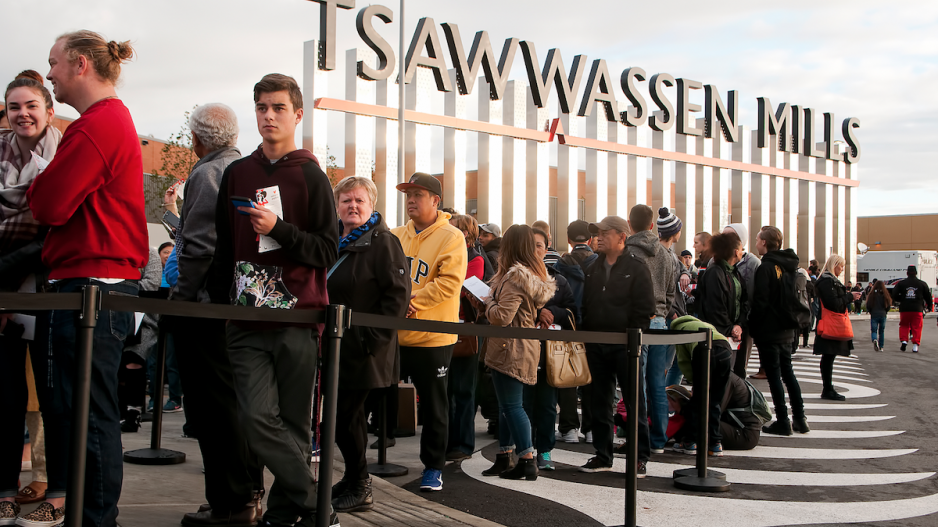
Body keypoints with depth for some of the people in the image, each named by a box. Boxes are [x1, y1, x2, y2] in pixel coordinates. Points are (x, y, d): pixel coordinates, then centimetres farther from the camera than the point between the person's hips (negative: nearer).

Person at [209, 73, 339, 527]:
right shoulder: (236, 174, 14)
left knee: (294, 425, 2)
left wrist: (279, 229, -16)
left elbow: (328, 252, -3)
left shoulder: (310, 176, 3)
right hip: (247, 320, 3)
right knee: (258, 418, -11)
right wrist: (219, 303, 15)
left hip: (298, 319, -2)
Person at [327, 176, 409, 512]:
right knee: (348, 413, 15)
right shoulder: (335, 242, 14)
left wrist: (374, 337, -19)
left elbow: (398, 292, -17)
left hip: (363, 349, -8)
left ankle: (359, 490, 9)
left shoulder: (382, 242, -10)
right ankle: (354, 481, 29)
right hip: (336, 345, 8)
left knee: (344, 416, -5)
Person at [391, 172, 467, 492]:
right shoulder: (395, 237, 10)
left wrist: (410, 303, -20)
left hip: (432, 337, -5)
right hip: (393, 334, 5)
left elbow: (449, 283, -17)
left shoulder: (451, 238, -7)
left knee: (433, 406, 7)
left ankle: (433, 467, 19)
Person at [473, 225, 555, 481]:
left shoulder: (515, 277, -18)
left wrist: (486, 301, -3)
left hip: (511, 349, -10)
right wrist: (486, 304, 10)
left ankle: (527, 460, -2)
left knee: (511, 405, -4)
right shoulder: (535, 275, 13)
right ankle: (504, 459, 21)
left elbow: (502, 316, -21)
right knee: (508, 404, 14)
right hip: (524, 347, 10)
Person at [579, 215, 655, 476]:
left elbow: (645, 310, -8)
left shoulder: (636, 268, -5)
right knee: (599, 403, 10)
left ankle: (640, 457, 8)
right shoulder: (594, 268, 13)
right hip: (596, 345, 6)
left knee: (635, 403, 1)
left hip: (626, 346, -6)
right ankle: (602, 456, 18)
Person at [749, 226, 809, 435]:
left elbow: (760, 302, -18)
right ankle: (799, 419, 18)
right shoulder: (789, 266, 10)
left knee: (774, 375, -2)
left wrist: (752, 326, -9)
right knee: (788, 373, 15)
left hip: (769, 331, -8)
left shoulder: (766, 268, -15)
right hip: (787, 330, 8)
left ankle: (782, 422, 1)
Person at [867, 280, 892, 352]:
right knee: (882, 331, 14)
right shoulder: (885, 295, -3)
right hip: (883, 315, 1)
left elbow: (868, 306, -4)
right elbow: (888, 306, 0)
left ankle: (875, 340, -30)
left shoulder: (872, 294, -6)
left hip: (874, 315, -1)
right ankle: (881, 347, 14)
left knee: (874, 330, 1)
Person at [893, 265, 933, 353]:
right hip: (917, 309, 0)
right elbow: (928, 296, 9)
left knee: (904, 326, 15)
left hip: (904, 309, 0)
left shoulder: (901, 283, 2)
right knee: (916, 327, 4)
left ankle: (904, 341, -2)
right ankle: (915, 346, -2)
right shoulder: (922, 284, 4)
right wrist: (929, 306, 24)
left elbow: (894, 294, -3)